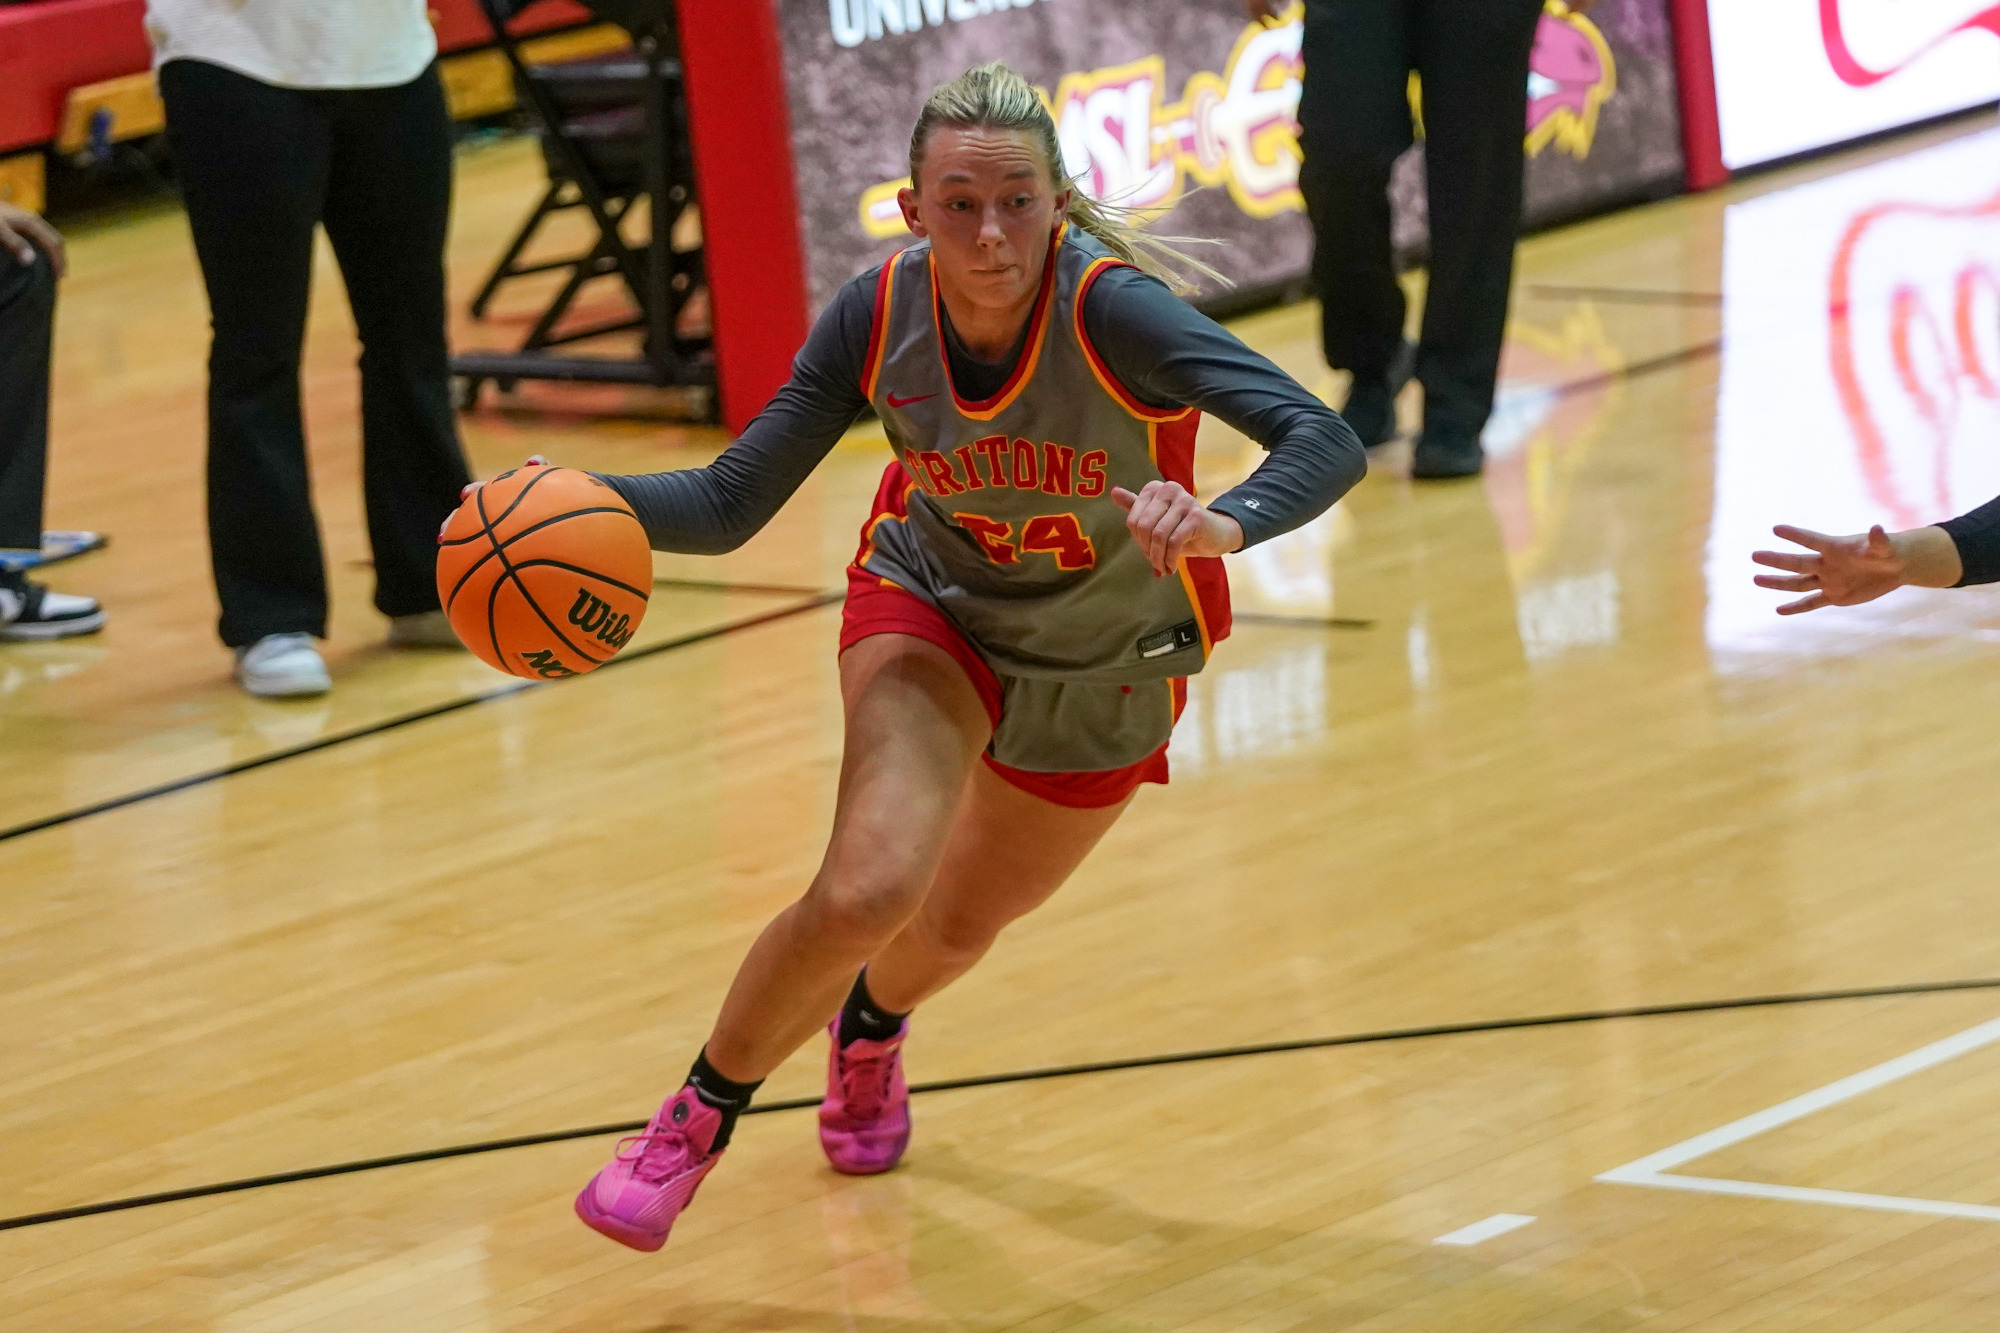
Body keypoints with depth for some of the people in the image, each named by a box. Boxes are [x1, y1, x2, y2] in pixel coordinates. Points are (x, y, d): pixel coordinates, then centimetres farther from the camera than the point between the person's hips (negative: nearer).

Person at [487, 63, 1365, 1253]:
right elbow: (729, 504, -20)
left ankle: (871, 1024, 59)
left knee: (955, 929, 19)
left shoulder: (1113, 311, -36)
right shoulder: (877, 317, -25)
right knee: (867, 887, -25)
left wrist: (1223, 524, -65)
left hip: (1104, 669, 0)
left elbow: (1325, 443, -45)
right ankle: (697, 1121, 1)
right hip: (932, 609, 0)